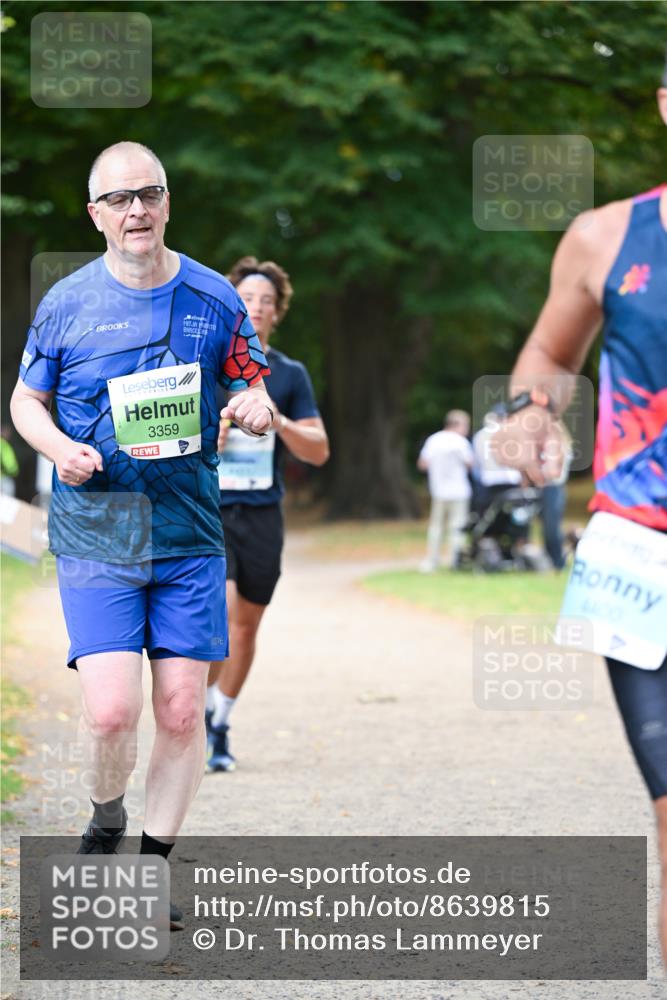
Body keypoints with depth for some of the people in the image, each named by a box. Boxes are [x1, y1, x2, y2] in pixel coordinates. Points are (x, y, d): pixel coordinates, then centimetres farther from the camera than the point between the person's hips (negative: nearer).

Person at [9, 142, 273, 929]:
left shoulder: (213, 298, 4)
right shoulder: (66, 304, 2)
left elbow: (252, 384, 15)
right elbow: (25, 400, 11)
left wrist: (256, 406, -9)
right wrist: (59, 448, -9)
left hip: (190, 537, 2)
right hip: (94, 536, -2)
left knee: (182, 711, -1)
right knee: (111, 710, -15)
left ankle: (154, 861, 16)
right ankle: (106, 821, 16)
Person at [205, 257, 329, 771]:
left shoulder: (290, 375, 8)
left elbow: (319, 451, 6)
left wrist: (279, 422, -12)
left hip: (262, 515, 3)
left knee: (246, 625, 7)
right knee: (219, 612, -21)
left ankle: (221, 728, 23)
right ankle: (203, 708, -1)